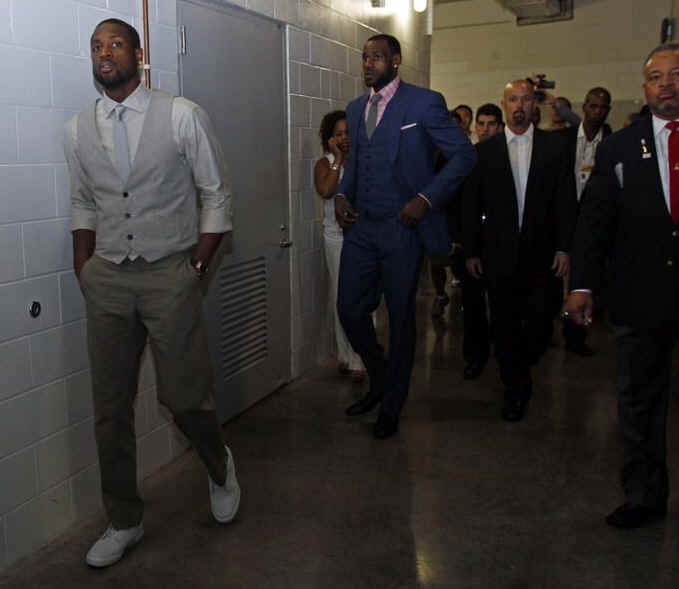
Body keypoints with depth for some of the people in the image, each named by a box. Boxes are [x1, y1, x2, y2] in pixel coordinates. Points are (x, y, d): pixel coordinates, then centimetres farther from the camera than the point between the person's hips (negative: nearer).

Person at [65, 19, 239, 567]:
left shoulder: (182, 116, -5)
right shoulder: (78, 130, 6)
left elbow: (216, 197, -2)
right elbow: (83, 205, 16)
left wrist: (197, 267, -5)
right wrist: (85, 273, 9)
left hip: (170, 275, -3)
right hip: (107, 279, 4)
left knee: (184, 395, 0)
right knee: (110, 407, 9)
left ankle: (219, 465, 35)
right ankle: (124, 522, 28)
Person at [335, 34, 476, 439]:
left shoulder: (424, 102, -6)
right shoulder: (355, 108, 13)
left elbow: (464, 154, -6)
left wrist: (426, 199, -14)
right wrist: (343, 194, 6)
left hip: (402, 227, -5)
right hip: (361, 226, 6)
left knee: (400, 318, 6)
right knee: (350, 309, 6)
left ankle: (392, 407, 23)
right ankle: (380, 380, 33)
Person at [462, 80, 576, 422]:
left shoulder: (553, 146, 4)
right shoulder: (485, 150, 4)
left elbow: (565, 200, 3)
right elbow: (471, 205, 5)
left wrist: (564, 247, -4)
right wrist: (471, 251, 2)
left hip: (540, 253, 0)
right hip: (499, 255, 0)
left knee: (539, 325, 3)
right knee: (505, 325, 7)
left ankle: (521, 366, 34)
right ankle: (515, 388, 23)